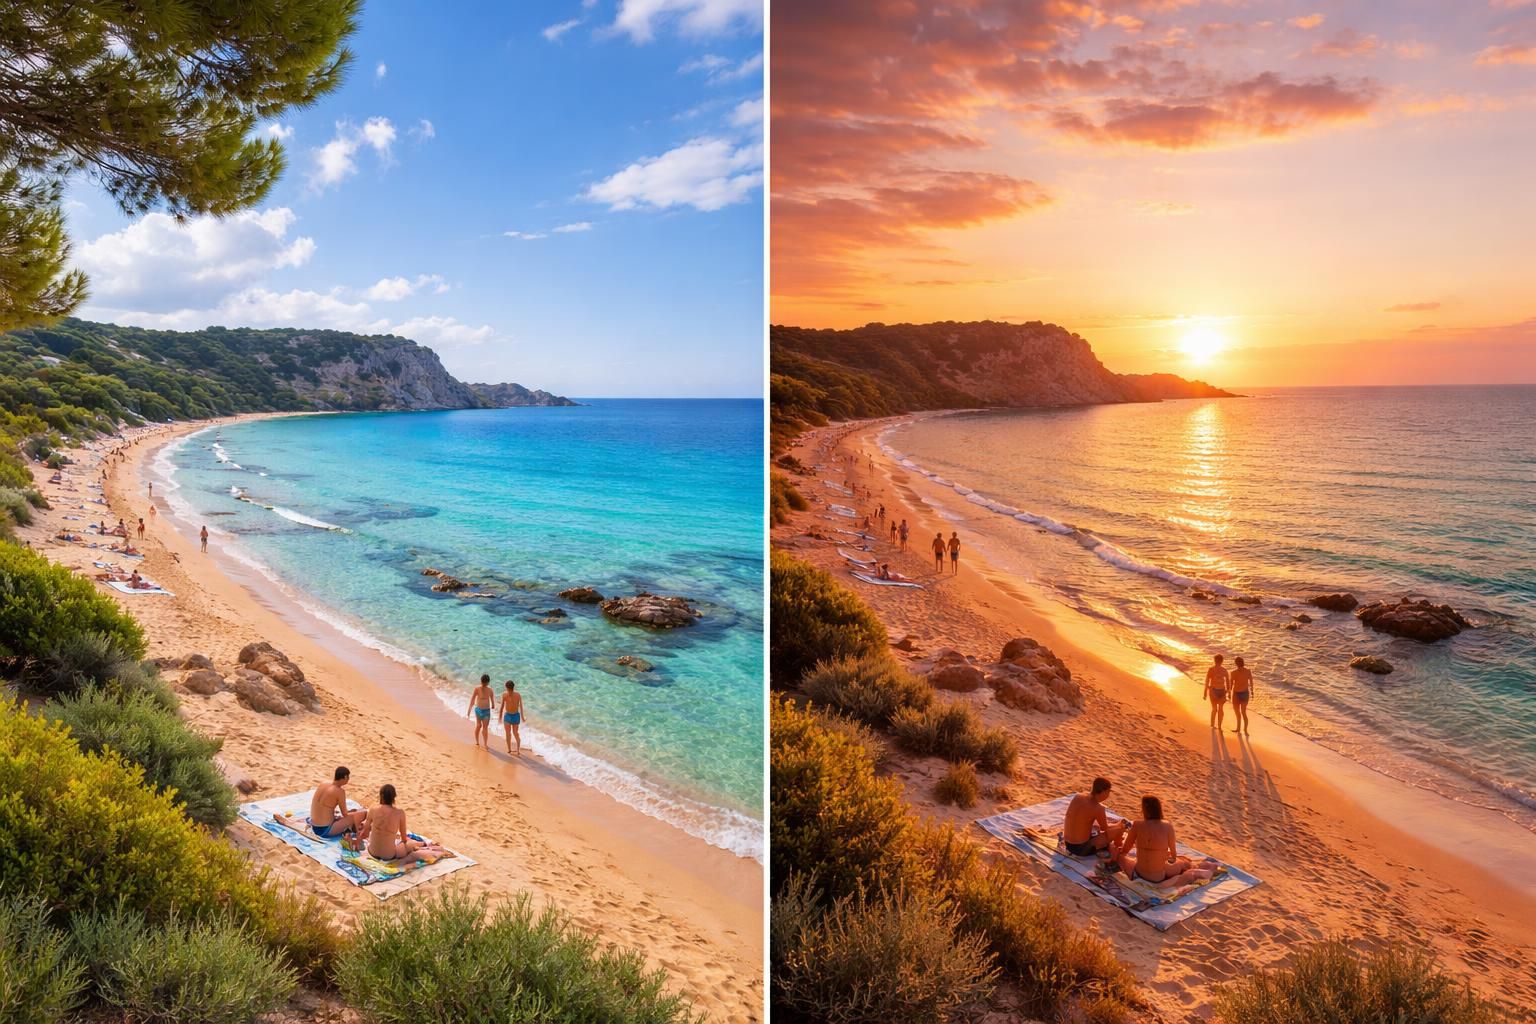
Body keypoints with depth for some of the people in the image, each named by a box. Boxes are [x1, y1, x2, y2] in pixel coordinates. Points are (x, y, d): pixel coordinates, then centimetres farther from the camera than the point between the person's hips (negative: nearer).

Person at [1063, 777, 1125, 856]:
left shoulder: (1078, 796, -1)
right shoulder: (1098, 808, -19)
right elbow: (1105, 828, -1)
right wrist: (1118, 825, 19)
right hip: (1081, 848, -7)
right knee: (1120, 829, -1)